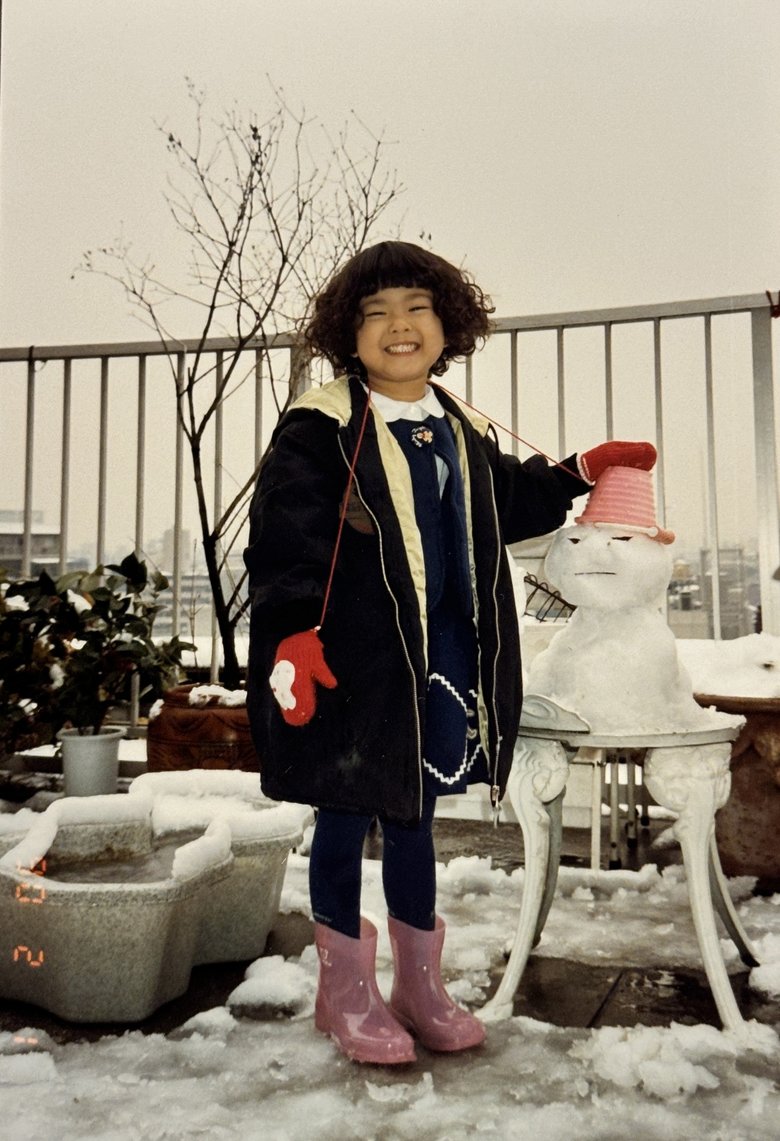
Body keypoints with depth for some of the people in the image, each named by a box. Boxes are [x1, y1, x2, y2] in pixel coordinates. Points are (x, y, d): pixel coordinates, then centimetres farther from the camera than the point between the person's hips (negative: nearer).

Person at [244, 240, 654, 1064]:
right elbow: (285, 541, -17)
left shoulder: (464, 433, 12)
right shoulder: (319, 430, -10)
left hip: (439, 665, 6)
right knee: (345, 816, 8)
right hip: (348, 664, -6)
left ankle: (419, 986, 35)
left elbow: (509, 506, 28)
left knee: (413, 818, 18)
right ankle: (346, 992, 29)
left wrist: (579, 473, 22)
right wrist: (291, 635, -27)